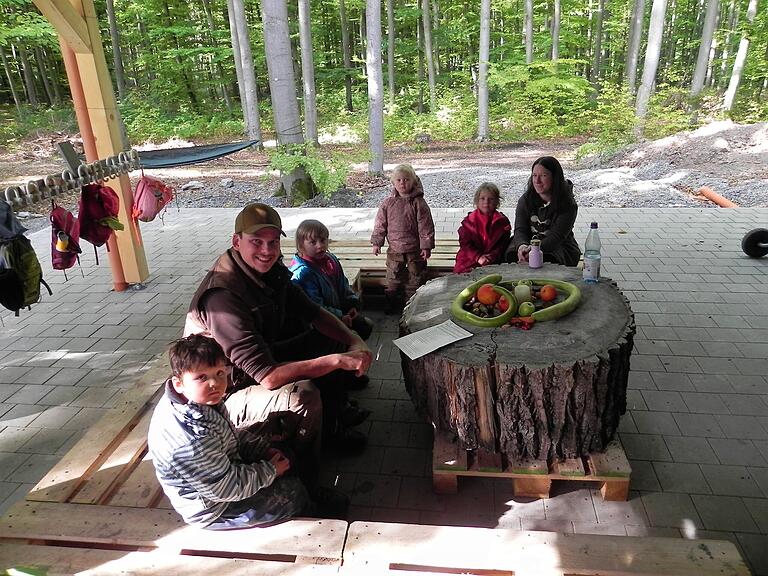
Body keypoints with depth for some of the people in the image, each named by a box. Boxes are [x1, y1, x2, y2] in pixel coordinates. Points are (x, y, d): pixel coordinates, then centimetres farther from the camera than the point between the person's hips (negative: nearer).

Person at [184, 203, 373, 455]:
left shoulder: (272, 271, -6)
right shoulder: (223, 296, -34)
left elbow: (315, 314, 3)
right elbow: (268, 377, -37)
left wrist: (355, 342, -14)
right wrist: (338, 360, -35)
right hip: (228, 393, -9)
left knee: (335, 341, 7)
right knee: (303, 393, -34)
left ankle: (337, 411, 24)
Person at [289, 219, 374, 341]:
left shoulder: (331, 259, 2)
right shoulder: (301, 273, -25)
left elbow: (344, 284, 15)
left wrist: (353, 304, 2)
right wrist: (340, 317, -22)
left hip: (341, 310, 8)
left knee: (366, 325, 12)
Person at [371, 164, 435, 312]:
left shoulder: (418, 203, -9)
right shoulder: (388, 202, 0)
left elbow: (425, 226, -9)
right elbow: (380, 223, 6)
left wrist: (426, 246, -12)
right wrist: (377, 242, 4)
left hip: (415, 249, -2)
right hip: (394, 249, 2)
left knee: (415, 278, 9)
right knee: (393, 278, 10)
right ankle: (392, 303, 26)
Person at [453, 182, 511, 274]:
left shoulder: (502, 221, 9)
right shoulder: (469, 221, 8)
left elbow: (503, 244, 3)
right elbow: (465, 243, 1)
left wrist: (492, 256, -15)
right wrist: (478, 257, -14)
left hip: (494, 261, 0)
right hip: (470, 260, 1)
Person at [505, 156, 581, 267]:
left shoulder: (568, 205, -8)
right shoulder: (525, 200, 3)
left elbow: (557, 236, -19)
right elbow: (520, 230, -6)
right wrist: (522, 246, -32)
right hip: (529, 244, 2)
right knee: (513, 256, -29)